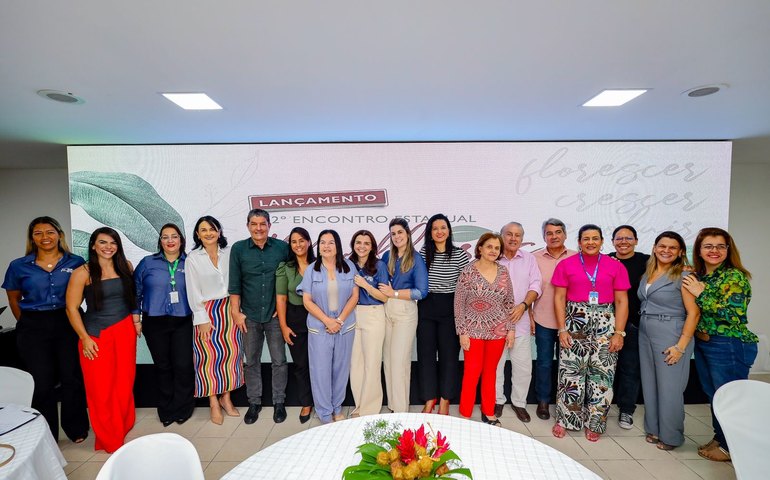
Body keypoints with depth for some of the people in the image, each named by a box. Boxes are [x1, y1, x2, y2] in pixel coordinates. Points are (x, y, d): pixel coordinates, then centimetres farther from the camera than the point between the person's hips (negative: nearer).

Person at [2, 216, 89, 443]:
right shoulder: (19, 266, 2)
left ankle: (76, 429, 24)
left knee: (72, 378, 5)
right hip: (34, 330, 1)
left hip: (68, 325, 0)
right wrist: (26, 324, 7)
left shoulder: (76, 262, -1)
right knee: (42, 383, 7)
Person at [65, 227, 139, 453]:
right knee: (101, 386, 3)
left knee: (124, 382, 8)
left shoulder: (125, 266, 3)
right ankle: (108, 438, 21)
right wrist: (85, 338, -9)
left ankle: (123, 426, 31)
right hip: (96, 334, -3)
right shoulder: (83, 272, -8)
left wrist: (136, 319, 7)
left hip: (125, 330, 3)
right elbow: (72, 308, -6)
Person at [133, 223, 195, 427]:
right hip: (155, 323, 1)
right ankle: (166, 410, 27)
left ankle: (182, 409, 17)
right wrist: (135, 315, 3)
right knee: (163, 366, 11)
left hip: (182, 322, 0)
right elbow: (135, 290, 7)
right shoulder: (148, 263, 2)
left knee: (183, 366, -4)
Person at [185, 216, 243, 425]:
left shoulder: (228, 253, 3)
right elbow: (193, 292, -4)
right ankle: (213, 403, 18)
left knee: (231, 352, 7)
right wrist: (202, 318, -9)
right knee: (209, 356, 2)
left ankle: (226, 397, 25)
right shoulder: (193, 258, -3)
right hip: (207, 311, -2)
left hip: (228, 308, 3)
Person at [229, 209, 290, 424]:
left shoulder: (282, 247, -4)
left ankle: (279, 402, 25)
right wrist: (236, 312, -3)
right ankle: (254, 402, 30)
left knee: (279, 361, 7)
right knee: (251, 362, 13)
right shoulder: (238, 249, -2)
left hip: (275, 315, -1)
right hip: (250, 316, 1)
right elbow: (234, 284, 0)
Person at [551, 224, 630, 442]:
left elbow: (621, 302, 2)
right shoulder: (566, 265, 1)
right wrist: (562, 329, -5)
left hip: (605, 324, 1)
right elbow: (559, 298, 0)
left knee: (602, 375, 6)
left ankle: (594, 423, 24)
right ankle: (564, 420, 20)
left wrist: (619, 332, -5)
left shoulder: (616, 267, 3)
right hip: (574, 322, -1)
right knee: (570, 373, 3)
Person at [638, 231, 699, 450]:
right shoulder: (647, 274, 10)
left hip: (670, 337, -6)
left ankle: (671, 436, 21)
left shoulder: (683, 276, -8)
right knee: (650, 385, 13)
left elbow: (693, 313, -12)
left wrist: (681, 346, -15)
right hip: (645, 334, 6)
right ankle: (653, 429, 29)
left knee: (669, 388, 3)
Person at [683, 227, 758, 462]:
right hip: (702, 344, 7)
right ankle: (719, 438, 35)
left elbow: (733, 314, -22)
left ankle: (730, 447, 23)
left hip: (730, 346, -7)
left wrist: (701, 293, -19)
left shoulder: (735, 276, -12)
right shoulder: (696, 276, 6)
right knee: (713, 395, 19)